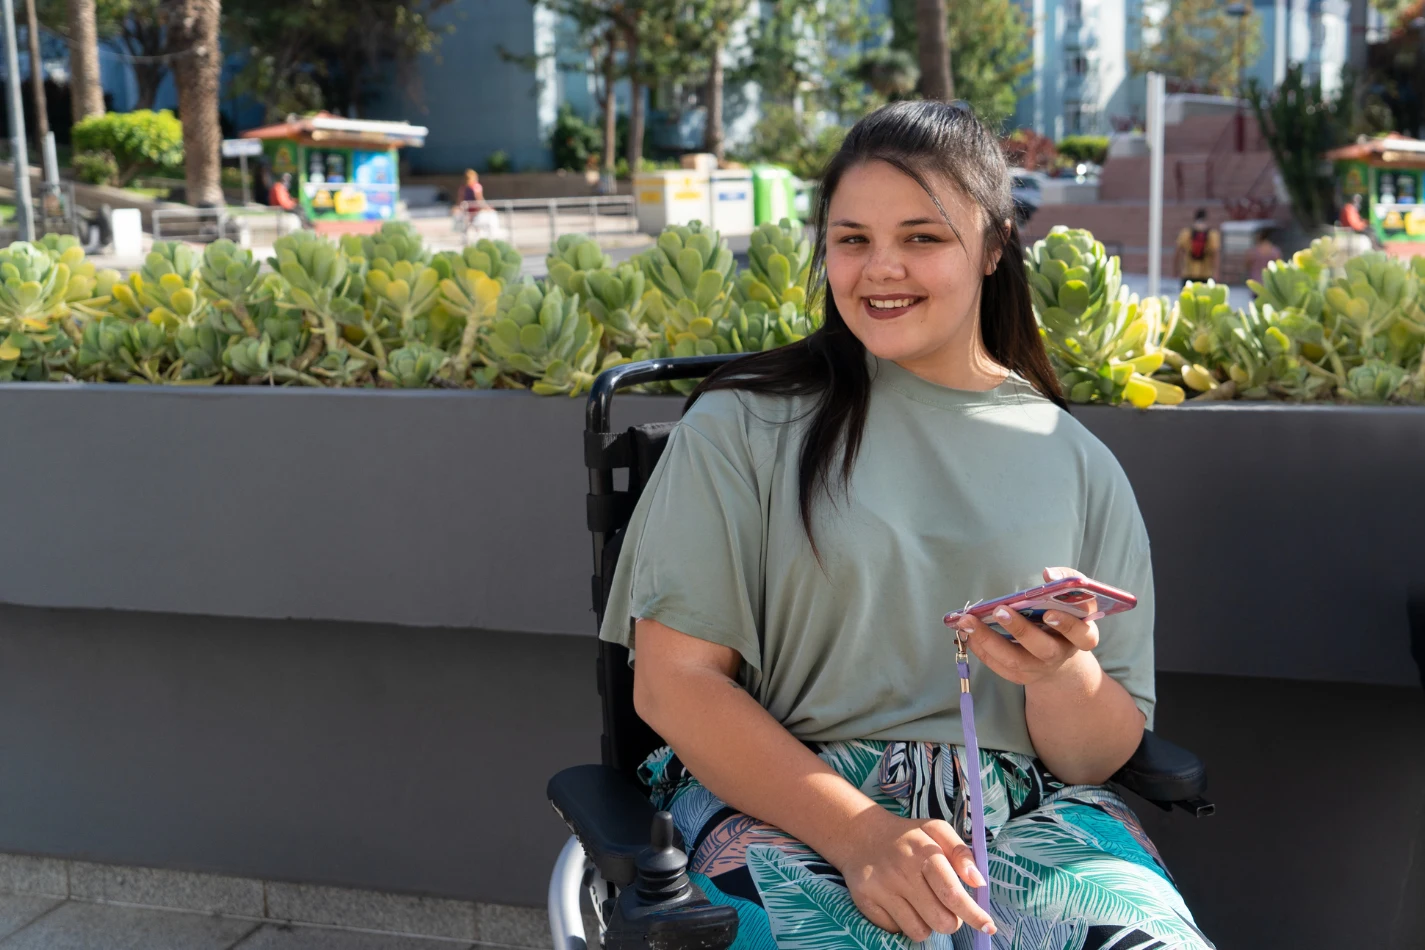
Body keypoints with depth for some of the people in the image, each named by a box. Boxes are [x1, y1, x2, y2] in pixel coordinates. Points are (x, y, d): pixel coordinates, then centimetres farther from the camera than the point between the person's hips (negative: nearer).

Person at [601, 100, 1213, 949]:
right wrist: (860, 833, -16)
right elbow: (674, 682, -3)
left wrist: (1062, 672, -13)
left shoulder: (1077, 465, 11)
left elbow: (1101, 758, 11)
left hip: (1023, 812, 4)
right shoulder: (744, 425, 3)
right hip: (789, 805, -3)